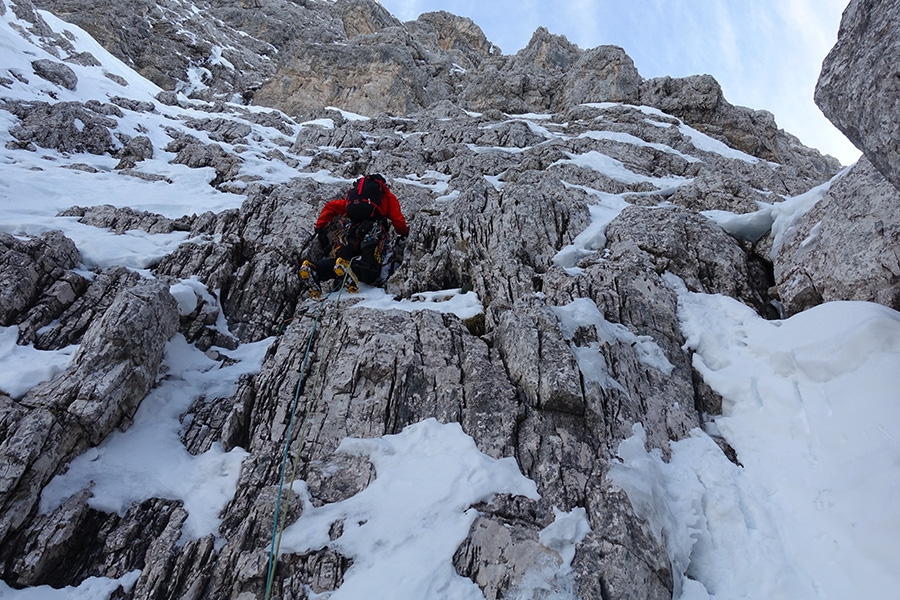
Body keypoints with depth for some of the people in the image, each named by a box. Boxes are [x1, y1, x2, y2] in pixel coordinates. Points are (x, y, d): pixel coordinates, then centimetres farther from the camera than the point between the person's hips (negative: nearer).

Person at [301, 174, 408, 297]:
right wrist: (404, 232, 35)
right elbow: (397, 219, 16)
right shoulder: (388, 196, 29)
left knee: (336, 261, 4)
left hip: (348, 229, 3)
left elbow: (331, 207, 29)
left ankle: (314, 269, -27)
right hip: (373, 232, -3)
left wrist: (320, 228, 30)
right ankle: (353, 267, -40)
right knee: (370, 272, -8)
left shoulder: (354, 191, 37)